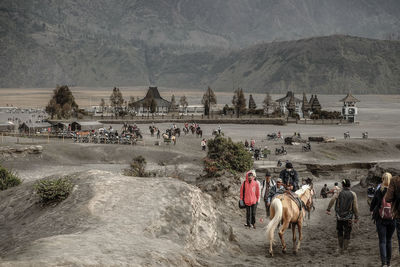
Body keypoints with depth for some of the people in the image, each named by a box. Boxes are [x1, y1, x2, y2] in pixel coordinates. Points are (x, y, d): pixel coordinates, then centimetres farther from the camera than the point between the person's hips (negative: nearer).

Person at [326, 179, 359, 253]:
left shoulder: (339, 193, -4)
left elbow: (332, 200, -20)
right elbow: (355, 207, -6)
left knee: (339, 231, 19)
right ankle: (344, 249, 7)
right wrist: (356, 217, 0)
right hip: (348, 217, -1)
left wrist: (328, 209, -19)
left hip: (339, 216, 1)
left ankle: (340, 247, 24)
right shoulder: (353, 194, -4)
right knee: (347, 233, 8)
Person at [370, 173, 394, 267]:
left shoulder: (378, 192, -5)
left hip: (381, 219, -2)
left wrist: (371, 210, 27)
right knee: (389, 240, 16)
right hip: (392, 219, 2)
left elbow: (373, 203, 7)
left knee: (382, 241, 0)